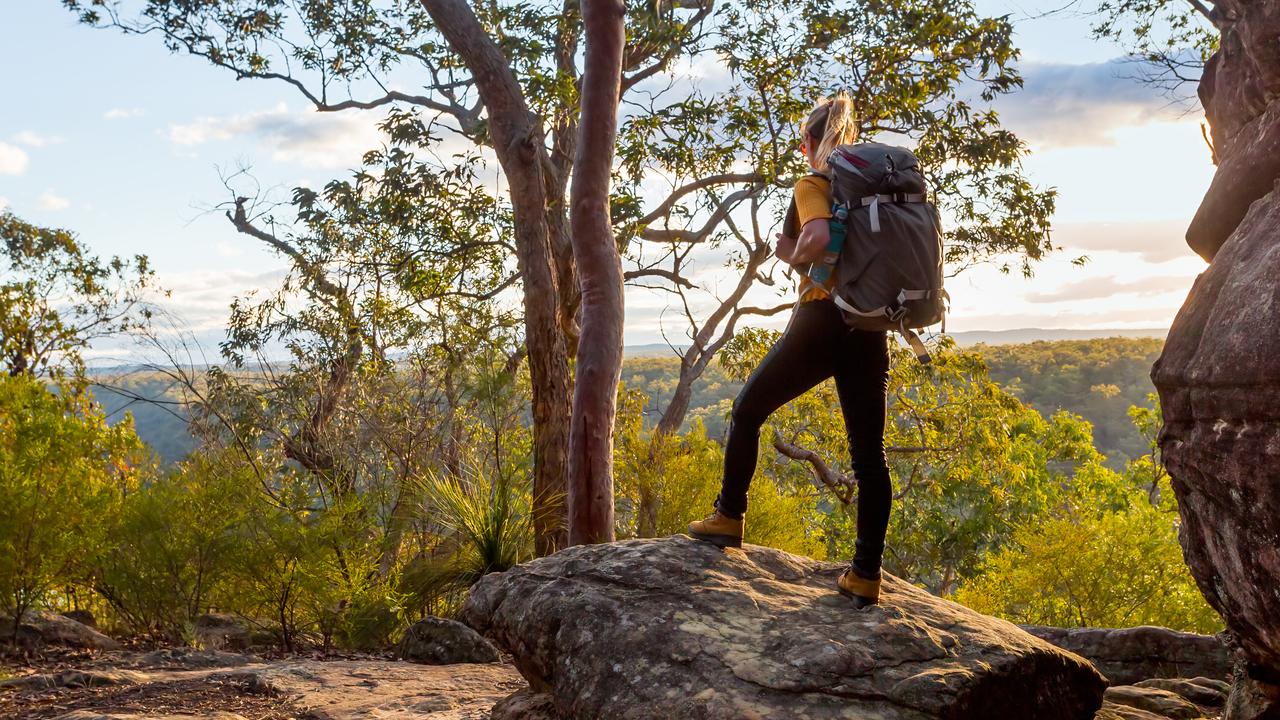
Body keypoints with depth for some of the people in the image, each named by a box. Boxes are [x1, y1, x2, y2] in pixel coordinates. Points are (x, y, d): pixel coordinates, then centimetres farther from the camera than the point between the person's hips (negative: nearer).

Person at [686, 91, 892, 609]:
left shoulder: (811, 186, -3)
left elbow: (817, 238, -23)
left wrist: (791, 255, -4)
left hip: (821, 323, -5)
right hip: (871, 330, 6)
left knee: (747, 411, 16)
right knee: (869, 454, 5)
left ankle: (728, 518, 21)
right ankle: (866, 574, 7)